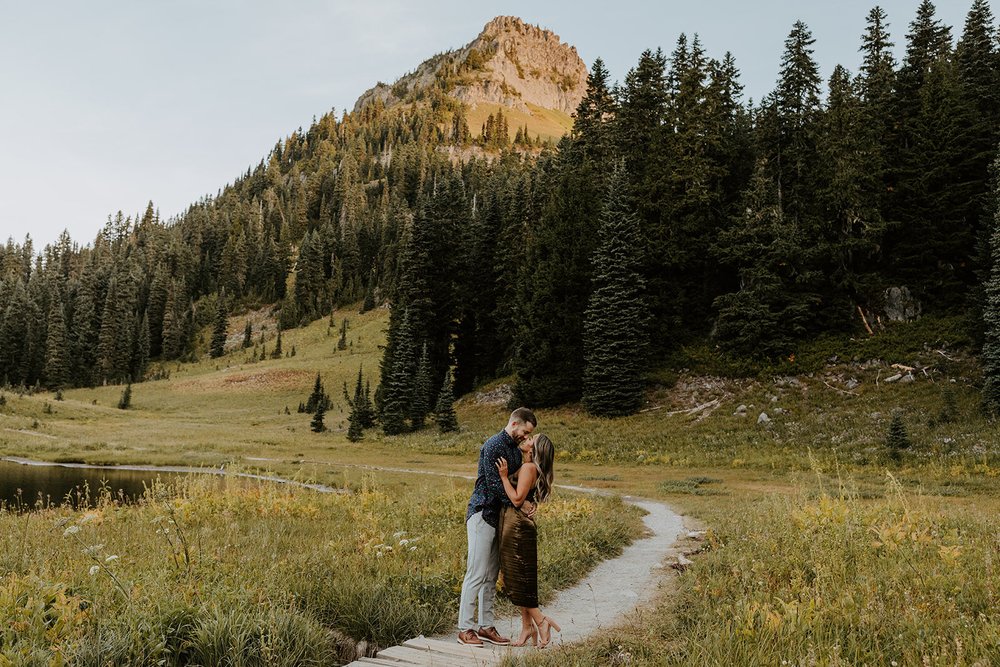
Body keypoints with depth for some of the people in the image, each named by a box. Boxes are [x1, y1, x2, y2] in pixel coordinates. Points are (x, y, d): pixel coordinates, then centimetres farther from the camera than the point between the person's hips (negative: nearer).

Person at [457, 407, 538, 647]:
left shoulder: (516, 450, 14)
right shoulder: (493, 446, -14)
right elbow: (494, 483, -21)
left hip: (500, 517, 9)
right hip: (482, 514, -9)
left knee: (492, 576, 12)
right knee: (477, 574, -7)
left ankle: (486, 626, 19)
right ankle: (465, 629, 0)